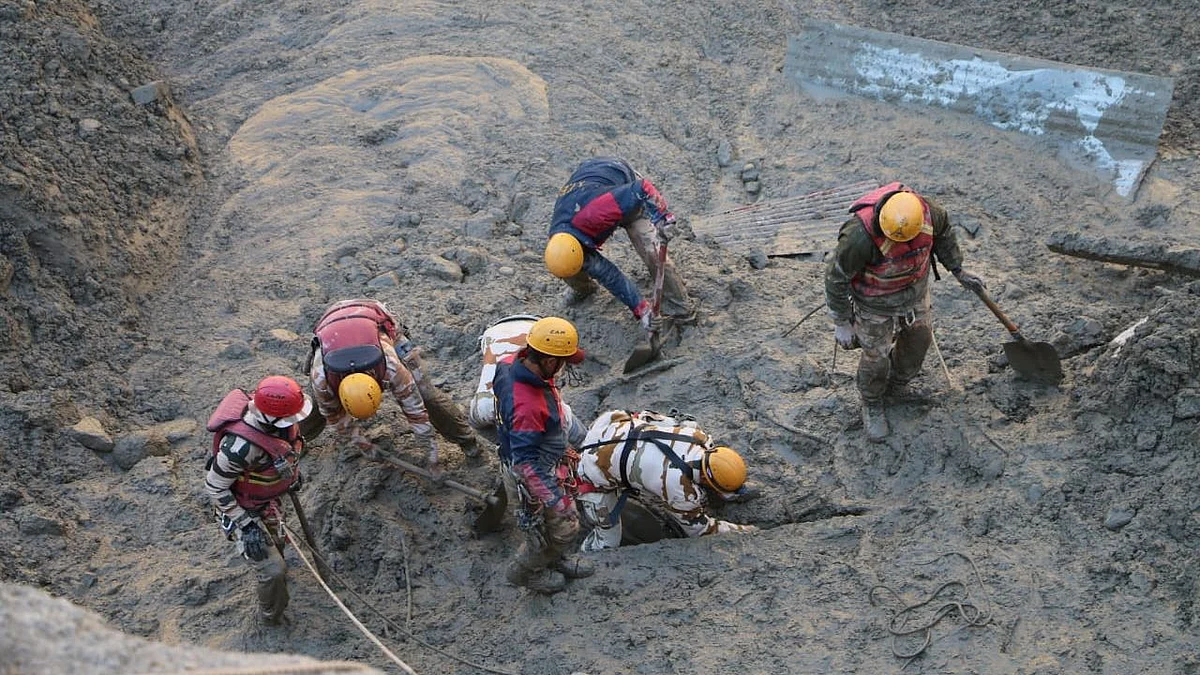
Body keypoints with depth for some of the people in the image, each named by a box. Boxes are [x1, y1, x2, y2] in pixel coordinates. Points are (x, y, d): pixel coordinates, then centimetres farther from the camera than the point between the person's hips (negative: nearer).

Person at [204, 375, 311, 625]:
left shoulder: (277, 420, -24)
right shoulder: (241, 445, -45)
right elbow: (214, 487, -30)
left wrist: (292, 471, 16)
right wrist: (246, 524, -27)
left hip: (269, 499, 7)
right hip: (243, 508, -7)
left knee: (274, 541, 32)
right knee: (272, 570, -3)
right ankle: (273, 617, 25)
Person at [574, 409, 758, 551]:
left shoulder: (700, 436, -17)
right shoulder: (682, 492, -33)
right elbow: (698, 528, -13)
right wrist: (744, 531, -4)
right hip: (595, 472, -7)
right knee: (607, 542, -3)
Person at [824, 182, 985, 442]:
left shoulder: (929, 212, -29)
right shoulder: (861, 236, -42)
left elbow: (943, 234, -2)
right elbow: (836, 277, -25)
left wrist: (958, 271, 8)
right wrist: (841, 323, -16)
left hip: (915, 293, 5)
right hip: (875, 303, -4)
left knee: (918, 339, 25)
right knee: (876, 357, 14)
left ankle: (898, 384, 57)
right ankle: (872, 405, 46)